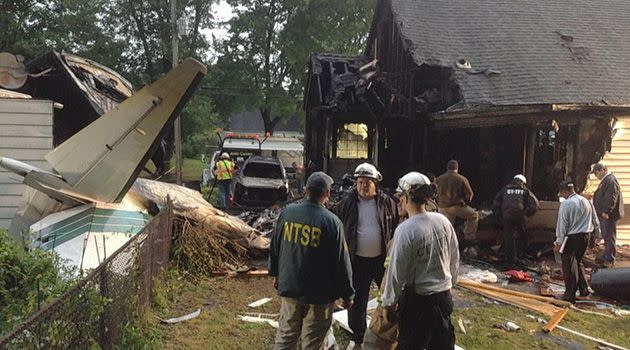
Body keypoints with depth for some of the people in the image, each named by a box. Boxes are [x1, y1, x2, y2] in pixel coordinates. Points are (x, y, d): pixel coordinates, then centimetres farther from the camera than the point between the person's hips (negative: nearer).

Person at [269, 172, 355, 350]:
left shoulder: (287, 212, -4)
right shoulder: (331, 222, -18)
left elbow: (274, 247, 9)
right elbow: (341, 263, -13)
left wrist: (275, 273, 25)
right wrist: (347, 294, -1)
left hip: (289, 286, 4)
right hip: (319, 293, -4)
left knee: (286, 336, 19)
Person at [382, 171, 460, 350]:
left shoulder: (405, 230, -21)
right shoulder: (443, 221, -4)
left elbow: (396, 271, -15)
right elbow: (455, 259, 7)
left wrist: (390, 302, -3)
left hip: (417, 299, -6)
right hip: (444, 295, 6)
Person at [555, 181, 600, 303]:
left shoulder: (566, 204, -14)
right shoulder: (586, 201, 6)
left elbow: (562, 225, -13)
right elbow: (595, 222, 14)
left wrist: (558, 243, -7)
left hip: (571, 238, -7)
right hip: (585, 236, 7)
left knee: (569, 266, 3)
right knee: (578, 262, 23)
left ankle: (570, 295, 8)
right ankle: (584, 289, 23)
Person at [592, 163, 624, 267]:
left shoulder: (610, 181, -18)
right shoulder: (605, 180, 16)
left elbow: (611, 198, -24)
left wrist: (606, 212, -25)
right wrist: (602, 212, 22)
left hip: (608, 215, -11)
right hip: (604, 214, 11)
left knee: (609, 236, -5)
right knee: (606, 236, 16)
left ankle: (609, 259, 0)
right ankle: (606, 256, 25)